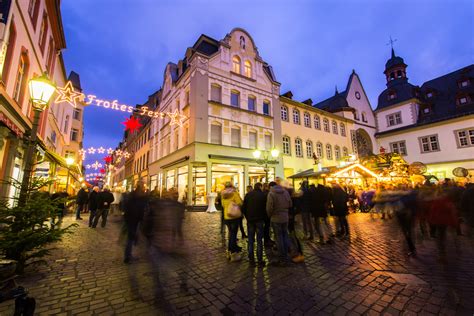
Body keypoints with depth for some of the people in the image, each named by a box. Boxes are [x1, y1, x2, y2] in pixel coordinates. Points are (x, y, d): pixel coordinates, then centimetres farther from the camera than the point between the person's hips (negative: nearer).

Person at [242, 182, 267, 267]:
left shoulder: (248, 194, 3)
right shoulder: (263, 195, -5)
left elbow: (243, 208, 3)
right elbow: (265, 208, -3)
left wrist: (247, 217, 12)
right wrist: (264, 219, 8)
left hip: (250, 220, 2)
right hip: (259, 220, -2)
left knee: (250, 240, 10)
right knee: (259, 241, 5)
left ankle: (251, 260, 15)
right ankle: (260, 260, 8)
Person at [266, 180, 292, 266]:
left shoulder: (271, 194, -14)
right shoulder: (286, 192, 3)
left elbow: (269, 208, -16)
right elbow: (290, 204, 7)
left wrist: (269, 216, 1)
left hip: (276, 218, -5)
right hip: (285, 218, 5)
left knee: (279, 238, 4)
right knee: (285, 236, 16)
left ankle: (283, 259, 12)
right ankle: (286, 257, 25)